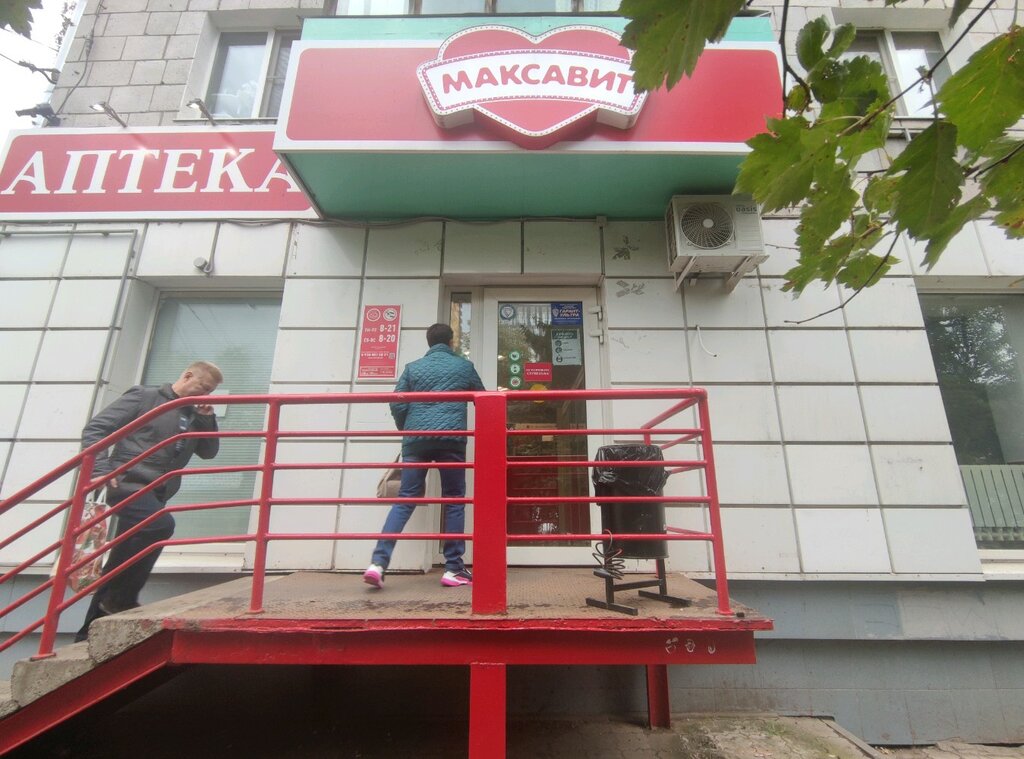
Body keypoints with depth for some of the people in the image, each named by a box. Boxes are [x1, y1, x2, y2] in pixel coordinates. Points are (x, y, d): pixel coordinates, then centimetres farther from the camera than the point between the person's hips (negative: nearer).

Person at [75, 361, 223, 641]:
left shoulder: (193, 416, 14)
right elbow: (95, 428, -5)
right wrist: (100, 471, -16)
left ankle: (90, 630, 23)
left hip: (154, 493, 7)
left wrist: (207, 419, 1)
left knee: (122, 560, 11)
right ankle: (121, 599, -13)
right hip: (128, 484, -7)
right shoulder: (144, 397, -3)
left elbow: (208, 452, 15)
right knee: (161, 524, -30)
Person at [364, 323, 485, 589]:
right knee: (454, 501, 7)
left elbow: (397, 405, 9)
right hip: (451, 438, -2)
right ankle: (453, 569, 9)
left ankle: (378, 562, -3)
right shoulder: (464, 366, 14)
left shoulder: (412, 367, 15)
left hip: (416, 438, 2)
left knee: (405, 499, 7)